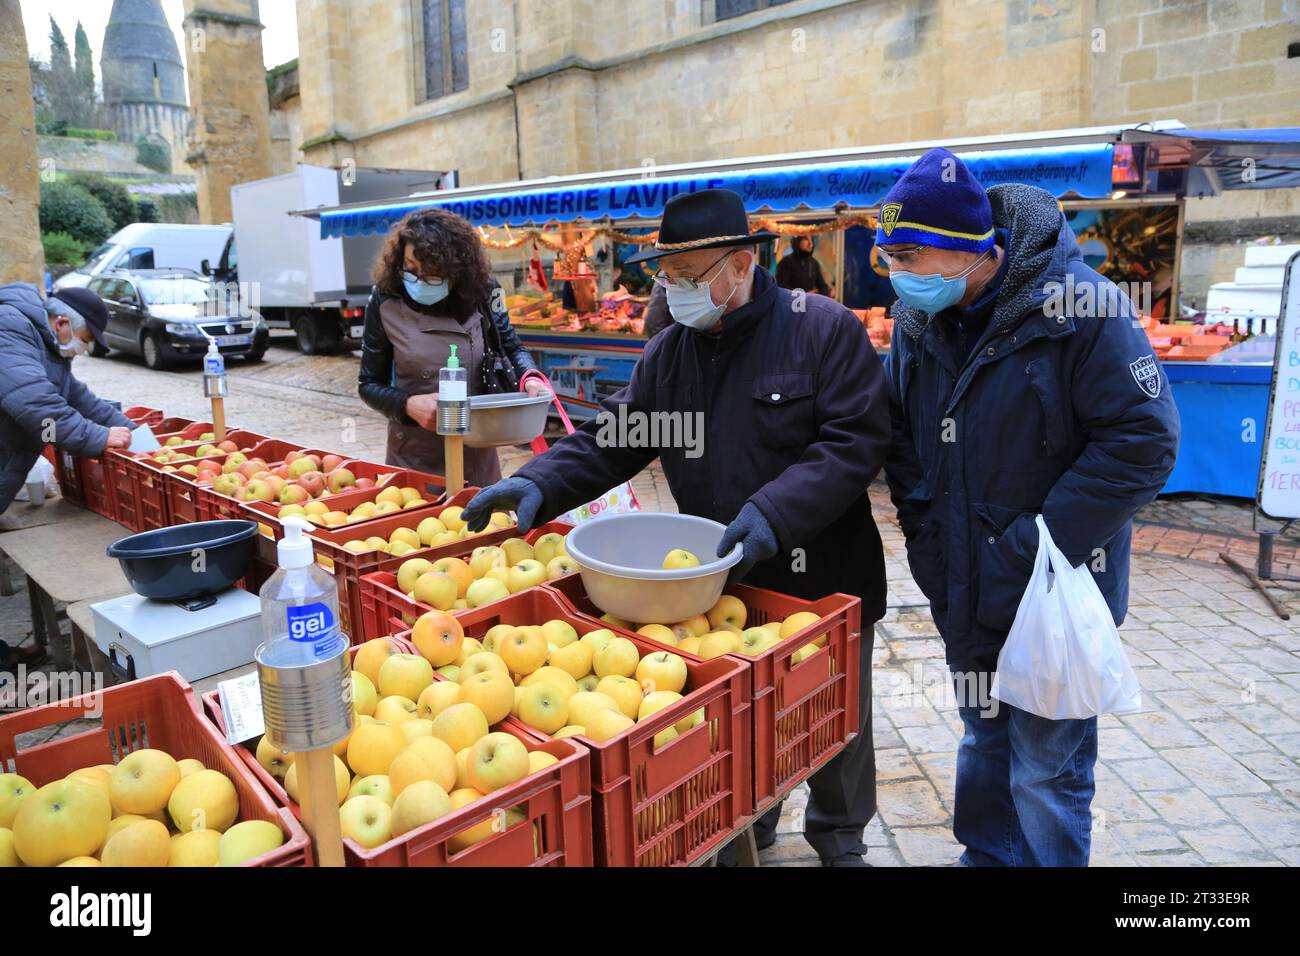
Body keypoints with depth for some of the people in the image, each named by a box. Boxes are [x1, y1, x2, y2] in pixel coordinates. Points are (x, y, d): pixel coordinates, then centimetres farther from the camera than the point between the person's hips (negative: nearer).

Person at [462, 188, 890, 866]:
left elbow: (857, 440, -20)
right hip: (719, 578, 4)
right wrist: (539, 485, -16)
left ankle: (839, 838, 45)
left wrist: (775, 511, -31)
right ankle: (746, 829, 47)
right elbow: (609, 440, 0)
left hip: (824, 578, -3)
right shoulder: (666, 354, 2)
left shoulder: (825, 330, -14)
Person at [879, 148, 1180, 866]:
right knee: (985, 741, 23)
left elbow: (1143, 441, -18)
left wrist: (1041, 542, -20)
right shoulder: (917, 317, 1)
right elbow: (900, 429, 14)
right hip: (964, 592, 6)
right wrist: (920, 521, 3)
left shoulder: (1077, 306, -18)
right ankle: (986, 856, 44)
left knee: (1046, 771, 5)